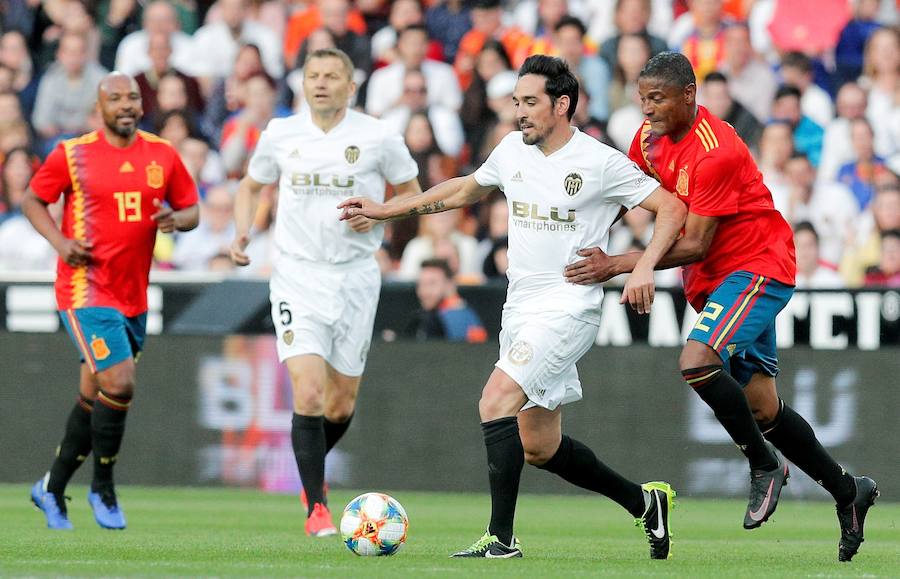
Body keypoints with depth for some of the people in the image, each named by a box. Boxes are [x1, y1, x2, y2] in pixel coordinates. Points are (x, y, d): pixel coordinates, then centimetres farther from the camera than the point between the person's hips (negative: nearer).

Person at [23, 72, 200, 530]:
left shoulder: (162, 155, 6)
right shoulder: (73, 154, -4)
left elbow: (191, 209, 13)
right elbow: (33, 200, 6)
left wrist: (176, 220, -11)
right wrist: (60, 241, -10)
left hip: (133, 296, 5)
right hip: (87, 290, -5)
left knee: (95, 397, 13)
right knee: (119, 384, -17)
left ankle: (52, 489, 28)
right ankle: (103, 489, 0)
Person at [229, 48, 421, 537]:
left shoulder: (377, 137, -3)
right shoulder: (280, 135, 2)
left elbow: (412, 192, 9)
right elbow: (251, 186, 18)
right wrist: (241, 233, 0)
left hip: (355, 276, 1)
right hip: (296, 276, -1)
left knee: (341, 404, 8)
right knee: (308, 393, -16)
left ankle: (312, 466, 40)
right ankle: (316, 507, -7)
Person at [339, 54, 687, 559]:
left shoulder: (601, 163, -11)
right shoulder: (513, 150, 8)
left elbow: (673, 209, -9)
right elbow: (466, 190, 25)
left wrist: (644, 268, -23)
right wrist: (386, 210, 24)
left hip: (568, 308, -8)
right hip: (521, 309, 8)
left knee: (496, 400, -24)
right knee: (540, 447, 10)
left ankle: (501, 538, -22)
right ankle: (645, 502, 27)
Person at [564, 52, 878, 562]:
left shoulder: (714, 152, -24)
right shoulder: (653, 136, 2)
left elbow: (695, 246, -25)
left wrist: (616, 266, -27)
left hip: (758, 267, -9)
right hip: (717, 276, 9)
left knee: (697, 363, -28)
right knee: (761, 406, 7)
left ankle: (766, 465, -9)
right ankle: (848, 490, 22)